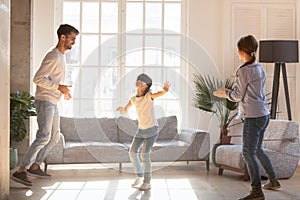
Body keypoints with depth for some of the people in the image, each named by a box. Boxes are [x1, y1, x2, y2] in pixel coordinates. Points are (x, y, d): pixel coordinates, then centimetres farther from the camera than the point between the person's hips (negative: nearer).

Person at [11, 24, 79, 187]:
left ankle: (35, 166, 16)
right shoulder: (53, 56, -15)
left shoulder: (61, 56, 17)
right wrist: (59, 87, -21)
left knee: (54, 137, 12)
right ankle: (21, 171, -21)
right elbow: (38, 78, -22)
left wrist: (62, 90, 16)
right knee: (44, 136, -19)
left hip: (53, 103, 10)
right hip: (45, 101, -10)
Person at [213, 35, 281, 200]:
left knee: (248, 153, -6)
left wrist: (225, 93, 8)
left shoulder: (243, 71, -15)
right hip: (264, 114, 9)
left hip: (253, 117, -9)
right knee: (257, 149, 23)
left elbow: (238, 96, -9)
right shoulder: (260, 68, 11)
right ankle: (273, 181, 33)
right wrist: (229, 92, 20)